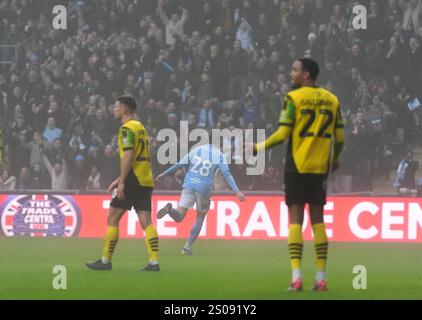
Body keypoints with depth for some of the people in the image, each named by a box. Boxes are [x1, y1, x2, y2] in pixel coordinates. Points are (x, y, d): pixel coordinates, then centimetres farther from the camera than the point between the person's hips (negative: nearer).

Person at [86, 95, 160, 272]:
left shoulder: (127, 128, -9)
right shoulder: (140, 127, 20)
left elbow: (128, 156, -19)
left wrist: (122, 182, -20)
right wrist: (119, 179, 26)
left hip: (133, 180, -8)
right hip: (145, 181, 8)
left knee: (112, 218, 1)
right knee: (146, 222, 1)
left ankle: (105, 260, 5)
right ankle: (154, 262, -9)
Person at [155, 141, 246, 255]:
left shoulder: (196, 150, 12)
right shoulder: (219, 156, 3)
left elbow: (179, 165, 16)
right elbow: (227, 174, -7)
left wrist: (164, 174, 27)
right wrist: (237, 192, -11)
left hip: (189, 185, 2)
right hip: (204, 189, -2)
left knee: (179, 217, 0)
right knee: (200, 218, 17)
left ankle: (170, 209, -35)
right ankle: (187, 247, 12)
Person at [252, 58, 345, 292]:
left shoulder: (293, 98, -6)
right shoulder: (332, 100, 6)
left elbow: (283, 134, -11)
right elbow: (339, 137, 6)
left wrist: (259, 148, 1)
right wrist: (334, 159, 23)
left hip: (297, 166, -4)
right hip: (320, 167, 4)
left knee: (295, 219, -2)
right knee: (318, 220, 8)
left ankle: (296, 277, -10)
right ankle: (321, 279, 4)